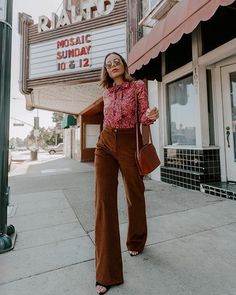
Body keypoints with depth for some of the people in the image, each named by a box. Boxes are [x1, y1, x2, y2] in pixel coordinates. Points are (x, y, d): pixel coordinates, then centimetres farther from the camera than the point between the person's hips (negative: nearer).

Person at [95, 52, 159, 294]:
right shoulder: (106, 92, 16)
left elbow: (143, 117, -2)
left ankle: (136, 242, 41)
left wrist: (150, 115, -24)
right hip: (105, 144, 3)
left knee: (135, 195, 10)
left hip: (128, 143, -2)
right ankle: (107, 273, 2)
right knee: (104, 201, -8)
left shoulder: (138, 86, 5)